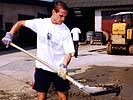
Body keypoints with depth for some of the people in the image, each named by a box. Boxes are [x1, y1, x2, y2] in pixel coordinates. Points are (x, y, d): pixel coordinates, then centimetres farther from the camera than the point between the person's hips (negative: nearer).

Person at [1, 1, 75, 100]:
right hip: (42, 67, 1)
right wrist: (10, 34, -2)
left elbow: (69, 52, -11)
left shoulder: (65, 30, -8)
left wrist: (64, 66, -29)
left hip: (59, 70, -1)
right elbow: (20, 23, 11)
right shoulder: (40, 23, -2)